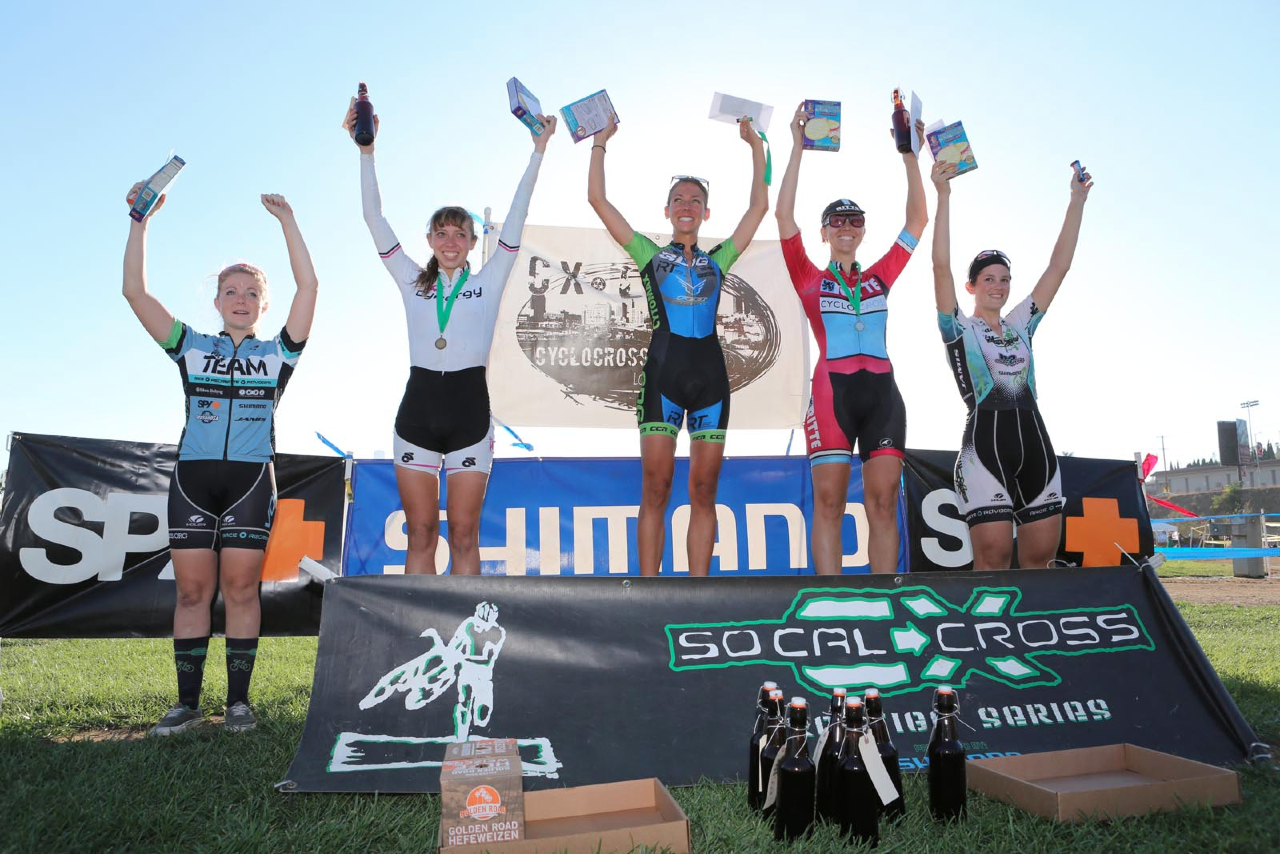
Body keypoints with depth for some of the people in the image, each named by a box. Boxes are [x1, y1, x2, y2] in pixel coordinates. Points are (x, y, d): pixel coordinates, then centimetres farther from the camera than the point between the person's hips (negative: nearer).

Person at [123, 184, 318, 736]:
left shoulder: (278, 353, 9)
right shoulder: (191, 347, 13)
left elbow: (308, 286, 0)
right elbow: (135, 292, 5)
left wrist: (286, 221, 2)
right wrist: (140, 222, -1)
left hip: (250, 480, -1)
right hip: (192, 478, 2)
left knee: (240, 589, -1)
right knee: (192, 591, 3)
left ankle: (238, 700, 8)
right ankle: (188, 703, 12)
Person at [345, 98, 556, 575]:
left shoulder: (488, 284, 7)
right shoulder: (412, 283, 11)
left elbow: (516, 218, 3)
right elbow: (374, 218, 6)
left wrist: (538, 151, 0)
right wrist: (366, 150, 0)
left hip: (469, 413, -1)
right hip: (418, 411, 2)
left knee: (463, 535, 4)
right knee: (420, 535, 6)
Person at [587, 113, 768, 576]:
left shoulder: (717, 259, 18)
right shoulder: (650, 254, 13)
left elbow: (759, 206, 19)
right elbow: (597, 199, 11)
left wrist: (756, 146, 21)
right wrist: (600, 142, 14)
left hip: (710, 374, 2)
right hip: (663, 371, -2)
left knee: (703, 492, 2)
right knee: (655, 489, -5)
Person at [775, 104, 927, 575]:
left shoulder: (879, 277, 18)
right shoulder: (810, 280, 9)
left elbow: (917, 220, 16)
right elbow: (784, 217, 0)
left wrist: (910, 155, 12)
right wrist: (798, 148, -2)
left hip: (882, 391, 3)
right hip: (833, 390, -3)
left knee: (883, 502, -2)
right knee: (828, 500, -6)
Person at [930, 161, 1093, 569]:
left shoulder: (1020, 326, 18)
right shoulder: (958, 329, 4)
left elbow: (1059, 267, 17)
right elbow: (941, 267, -8)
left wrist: (1077, 202, 16)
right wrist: (943, 196, -11)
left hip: (1035, 443, 6)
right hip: (985, 446, -5)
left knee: (1040, 559, 4)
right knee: (993, 560, -9)